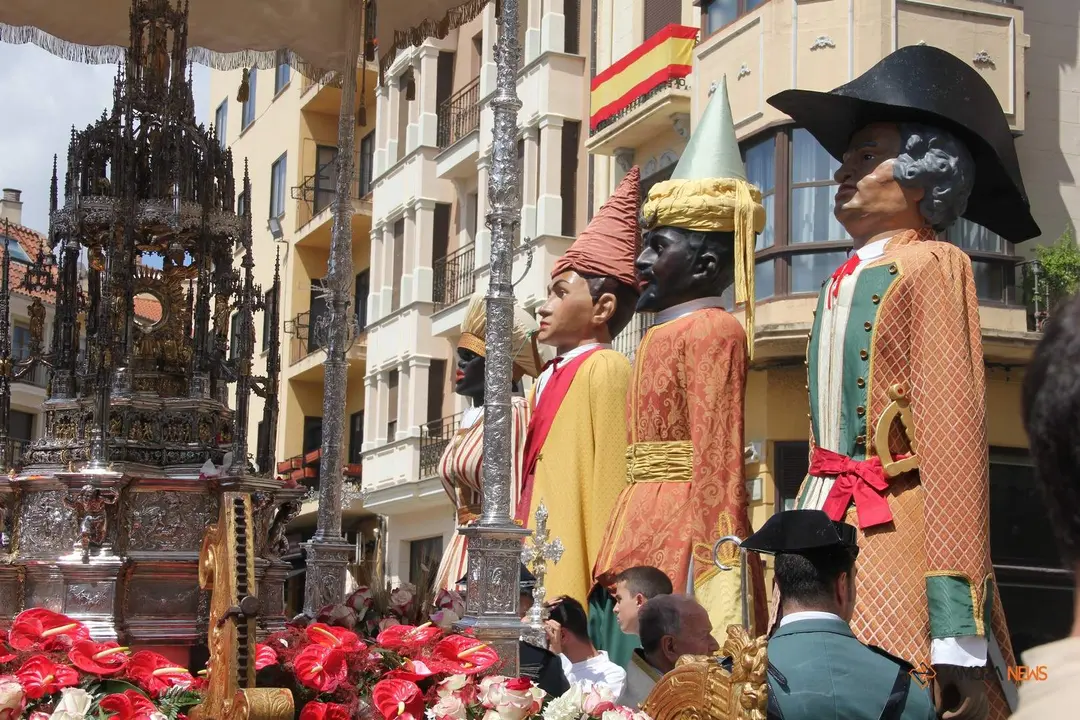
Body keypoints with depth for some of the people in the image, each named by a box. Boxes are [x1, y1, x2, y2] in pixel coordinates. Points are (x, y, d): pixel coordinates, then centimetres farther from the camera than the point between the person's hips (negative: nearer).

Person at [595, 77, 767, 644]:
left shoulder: (710, 329, -8)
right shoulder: (668, 332, 21)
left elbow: (718, 455, -16)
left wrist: (712, 554, -22)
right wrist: (625, 539, 17)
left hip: (682, 533, -10)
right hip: (645, 532, 10)